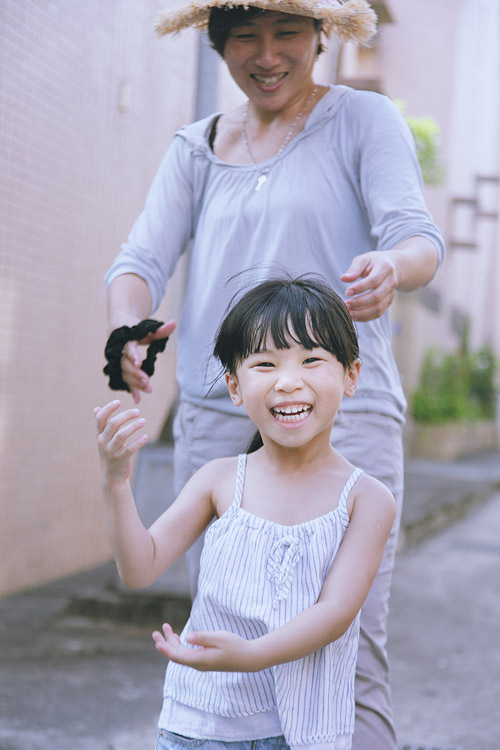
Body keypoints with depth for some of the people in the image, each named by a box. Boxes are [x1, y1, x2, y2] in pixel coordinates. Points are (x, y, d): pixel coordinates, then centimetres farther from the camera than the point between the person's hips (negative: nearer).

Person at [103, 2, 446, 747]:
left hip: (341, 414, -4)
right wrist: (128, 324, -17)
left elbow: (418, 235, -8)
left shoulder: (363, 119, 5)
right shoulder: (196, 148, 15)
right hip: (214, 418, 4)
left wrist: (392, 267, -33)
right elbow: (142, 259, 6)